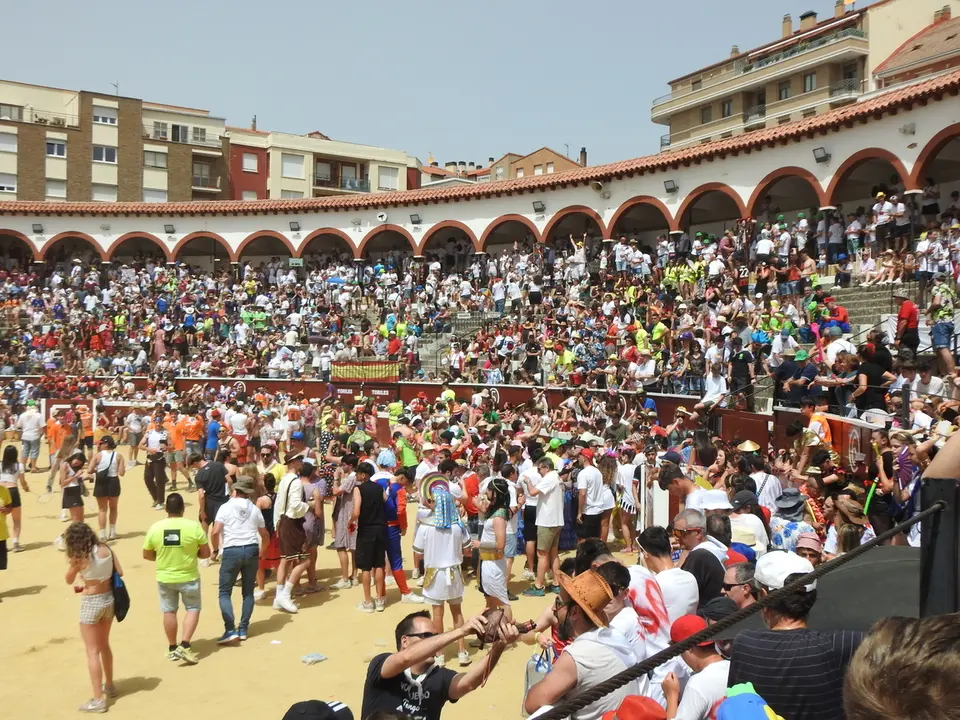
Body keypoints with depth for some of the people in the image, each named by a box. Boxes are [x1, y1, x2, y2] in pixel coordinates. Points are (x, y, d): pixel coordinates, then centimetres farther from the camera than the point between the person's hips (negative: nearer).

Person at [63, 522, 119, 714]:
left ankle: (98, 699, 4)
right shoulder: (105, 549, -2)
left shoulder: (79, 557, -15)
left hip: (91, 603, -6)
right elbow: (119, 573, 3)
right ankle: (109, 685, 38)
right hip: (109, 598, 6)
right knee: (104, 645, 24)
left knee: (92, 652, 2)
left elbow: (69, 580, 0)